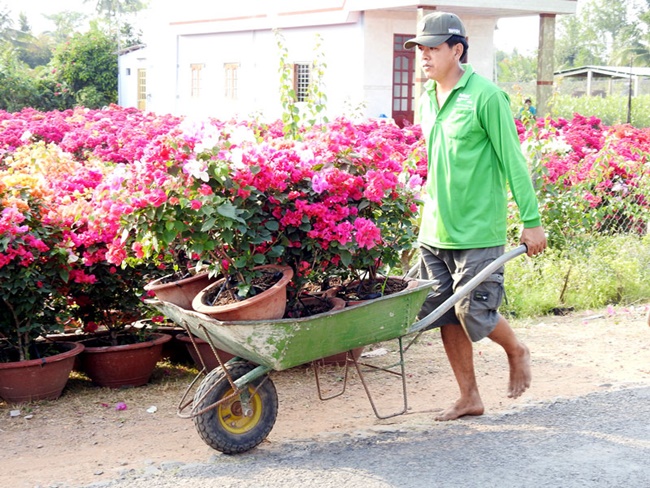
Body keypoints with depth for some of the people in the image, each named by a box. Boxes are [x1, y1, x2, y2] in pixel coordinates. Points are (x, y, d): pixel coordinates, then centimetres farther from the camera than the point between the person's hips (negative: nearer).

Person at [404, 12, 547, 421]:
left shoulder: (486, 96, -11)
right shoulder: (427, 100, 10)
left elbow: (512, 161, -9)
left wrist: (531, 221, -8)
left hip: (477, 231, -7)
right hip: (435, 230, 7)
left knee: (475, 314, -7)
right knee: (446, 316, 7)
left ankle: (517, 352, 25)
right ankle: (469, 398, 20)